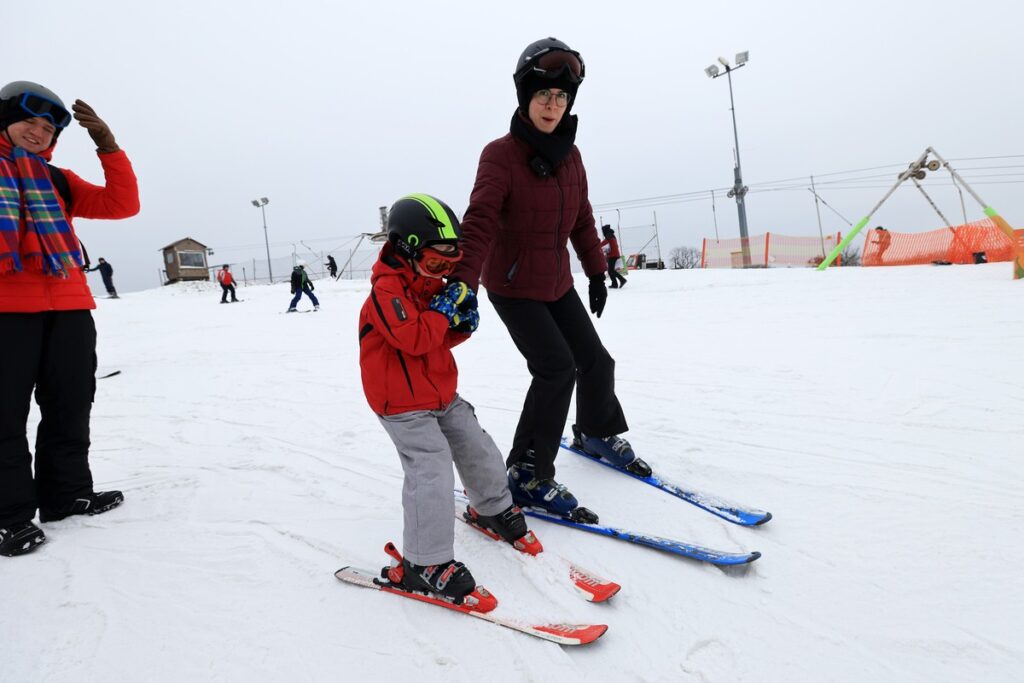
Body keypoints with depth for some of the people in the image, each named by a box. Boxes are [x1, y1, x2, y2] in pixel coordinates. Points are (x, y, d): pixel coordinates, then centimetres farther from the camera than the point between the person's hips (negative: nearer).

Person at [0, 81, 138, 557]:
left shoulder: (56, 180, 18)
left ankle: (67, 493, 20)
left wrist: (108, 146, 1)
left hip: (69, 306, 4)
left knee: (70, 406, 8)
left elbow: (122, 204, 8)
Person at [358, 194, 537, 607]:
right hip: (404, 404, -9)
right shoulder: (387, 290, -19)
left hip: (442, 394, 9)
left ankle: (492, 508, 40)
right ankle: (424, 564, -5)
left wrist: (462, 324, -4)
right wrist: (443, 310, -20)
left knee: (477, 448, 14)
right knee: (431, 471, -16)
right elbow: (414, 339, -31)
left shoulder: (432, 285, 10)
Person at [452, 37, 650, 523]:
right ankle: (527, 475, -3)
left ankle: (599, 433, 42)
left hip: (557, 283, 7)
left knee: (596, 361, 14)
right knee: (556, 368, -17)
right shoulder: (501, 155, -18)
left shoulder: (569, 154, 3)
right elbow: (480, 224, -30)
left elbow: (581, 219, 12)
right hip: (512, 287, -7)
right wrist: (463, 285, -41)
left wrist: (596, 272, 14)